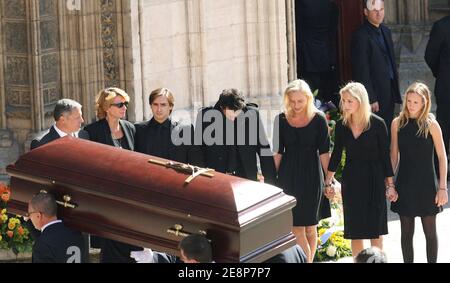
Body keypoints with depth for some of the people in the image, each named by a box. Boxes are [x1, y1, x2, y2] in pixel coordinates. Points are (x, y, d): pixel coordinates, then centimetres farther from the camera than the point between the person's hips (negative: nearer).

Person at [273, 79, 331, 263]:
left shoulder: (318, 119, -4)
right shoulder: (282, 120, 1)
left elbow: (324, 152, -1)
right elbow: (278, 152, 5)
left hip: (312, 175, -1)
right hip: (288, 177, 1)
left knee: (310, 227, 7)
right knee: (296, 227, -4)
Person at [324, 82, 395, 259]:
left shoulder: (377, 124, -10)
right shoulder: (341, 125, -1)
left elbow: (385, 156, -5)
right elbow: (336, 154, 9)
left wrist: (390, 185, -4)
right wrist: (328, 181, 10)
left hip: (374, 179, -3)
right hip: (351, 180, 3)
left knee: (375, 230, 3)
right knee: (355, 231, 6)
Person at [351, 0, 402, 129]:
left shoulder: (386, 31, 11)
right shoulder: (361, 36, -15)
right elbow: (362, 71, -16)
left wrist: (395, 92, 14)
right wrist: (371, 99, -17)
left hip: (389, 92, 8)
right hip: (376, 93, -8)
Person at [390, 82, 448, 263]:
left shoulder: (431, 124, -8)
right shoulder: (398, 123, 0)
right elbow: (394, 155, 7)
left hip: (426, 184, -3)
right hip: (404, 184, 3)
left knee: (430, 231, 5)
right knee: (406, 232, 9)